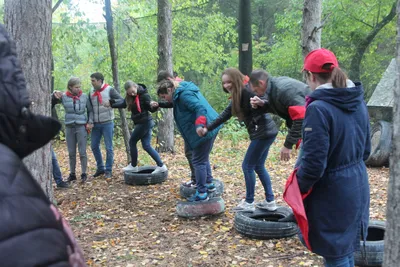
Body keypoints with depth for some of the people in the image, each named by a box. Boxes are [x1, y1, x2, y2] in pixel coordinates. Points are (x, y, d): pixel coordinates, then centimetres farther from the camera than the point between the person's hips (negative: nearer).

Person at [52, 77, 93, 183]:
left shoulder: (84, 96, -1)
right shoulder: (63, 96, -1)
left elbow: (90, 110, 9)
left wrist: (90, 122, -1)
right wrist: (54, 94, -17)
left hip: (81, 127, -1)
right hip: (69, 127, 1)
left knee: (82, 152, 0)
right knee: (71, 153, 9)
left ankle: (84, 174, 12)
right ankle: (72, 174, 21)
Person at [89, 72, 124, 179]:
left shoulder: (109, 90, -8)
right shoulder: (91, 92, 6)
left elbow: (122, 101, -13)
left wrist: (111, 102, -31)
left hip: (107, 123, -5)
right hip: (96, 124, 5)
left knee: (109, 147, 0)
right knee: (94, 146, 9)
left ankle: (108, 170, 11)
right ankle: (100, 168, 24)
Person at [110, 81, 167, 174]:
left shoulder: (144, 95, -17)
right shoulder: (130, 97, 4)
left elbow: (151, 109, -16)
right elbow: (123, 104, 16)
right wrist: (111, 103, 8)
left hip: (144, 122, -8)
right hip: (145, 123, 8)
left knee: (132, 142, 5)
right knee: (146, 145, 6)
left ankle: (133, 166, 21)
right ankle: (161, 166, 5)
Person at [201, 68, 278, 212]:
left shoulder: (247, 91, -17)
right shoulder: (238, 94, 13)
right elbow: (226, 114, 15)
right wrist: (208, 128, 13)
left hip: (264, 133, -10)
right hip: (265, 132, 10)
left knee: (247, 166, 1)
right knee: (259, 166, 17)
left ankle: (249, 203, 12)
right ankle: (270, 201, 23)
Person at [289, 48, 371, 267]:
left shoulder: (318, 109, -23)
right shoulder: (358, 103, 2)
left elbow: (314, 164, -23)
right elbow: (365, 150, 12)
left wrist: (297, 188, -6)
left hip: (332, 192, -8)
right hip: (357, 187, 8)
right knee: (346, 249, 24)